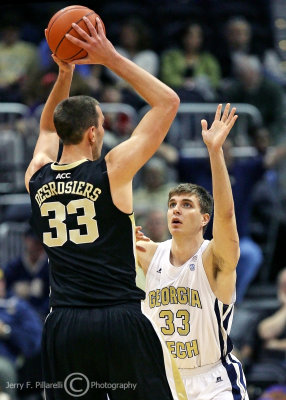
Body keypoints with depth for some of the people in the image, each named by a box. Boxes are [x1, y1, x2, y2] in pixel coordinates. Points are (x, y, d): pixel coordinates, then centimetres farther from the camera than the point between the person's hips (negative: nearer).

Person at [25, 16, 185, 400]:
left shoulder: (37, 178, 7)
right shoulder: (112, 170, -6)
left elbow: (48, 127, 32)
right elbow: (168, 102, 0)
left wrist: (65, 73, 23)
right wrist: (112, 58, 1)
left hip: (63, 326, 4)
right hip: (121, 322, -4)